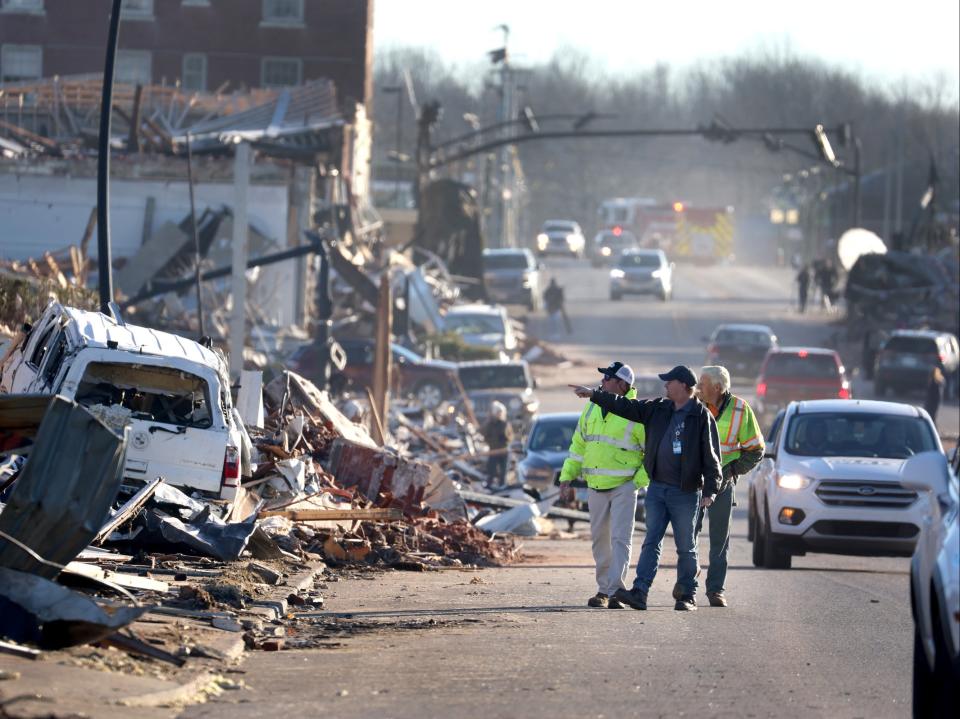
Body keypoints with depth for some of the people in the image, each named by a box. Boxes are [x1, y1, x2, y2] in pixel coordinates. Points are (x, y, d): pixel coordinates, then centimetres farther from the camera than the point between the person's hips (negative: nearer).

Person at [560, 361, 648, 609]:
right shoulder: (592, 409, 9)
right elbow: (579, 443, 18)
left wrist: (640, 480, -11)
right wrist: (568, 474, 12)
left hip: (624, 486, -6)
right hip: (596, 485, 6)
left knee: (620, 539, -10)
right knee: (599, 539, 11)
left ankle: (615, 591, -14)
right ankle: (604, 589, 21)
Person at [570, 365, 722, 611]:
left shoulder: (701, 416, -7)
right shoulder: (658, 409, 10)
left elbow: (711, 456, -8)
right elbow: (625, 406, 15)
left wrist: (710, 490, -13)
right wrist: (594, 394, 12)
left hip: (685, 493, -5)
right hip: (657, 488, 6)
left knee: (686, 547, 3)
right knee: (651, 542, -1)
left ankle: (688, 596, 11)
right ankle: (639, 592, -7)